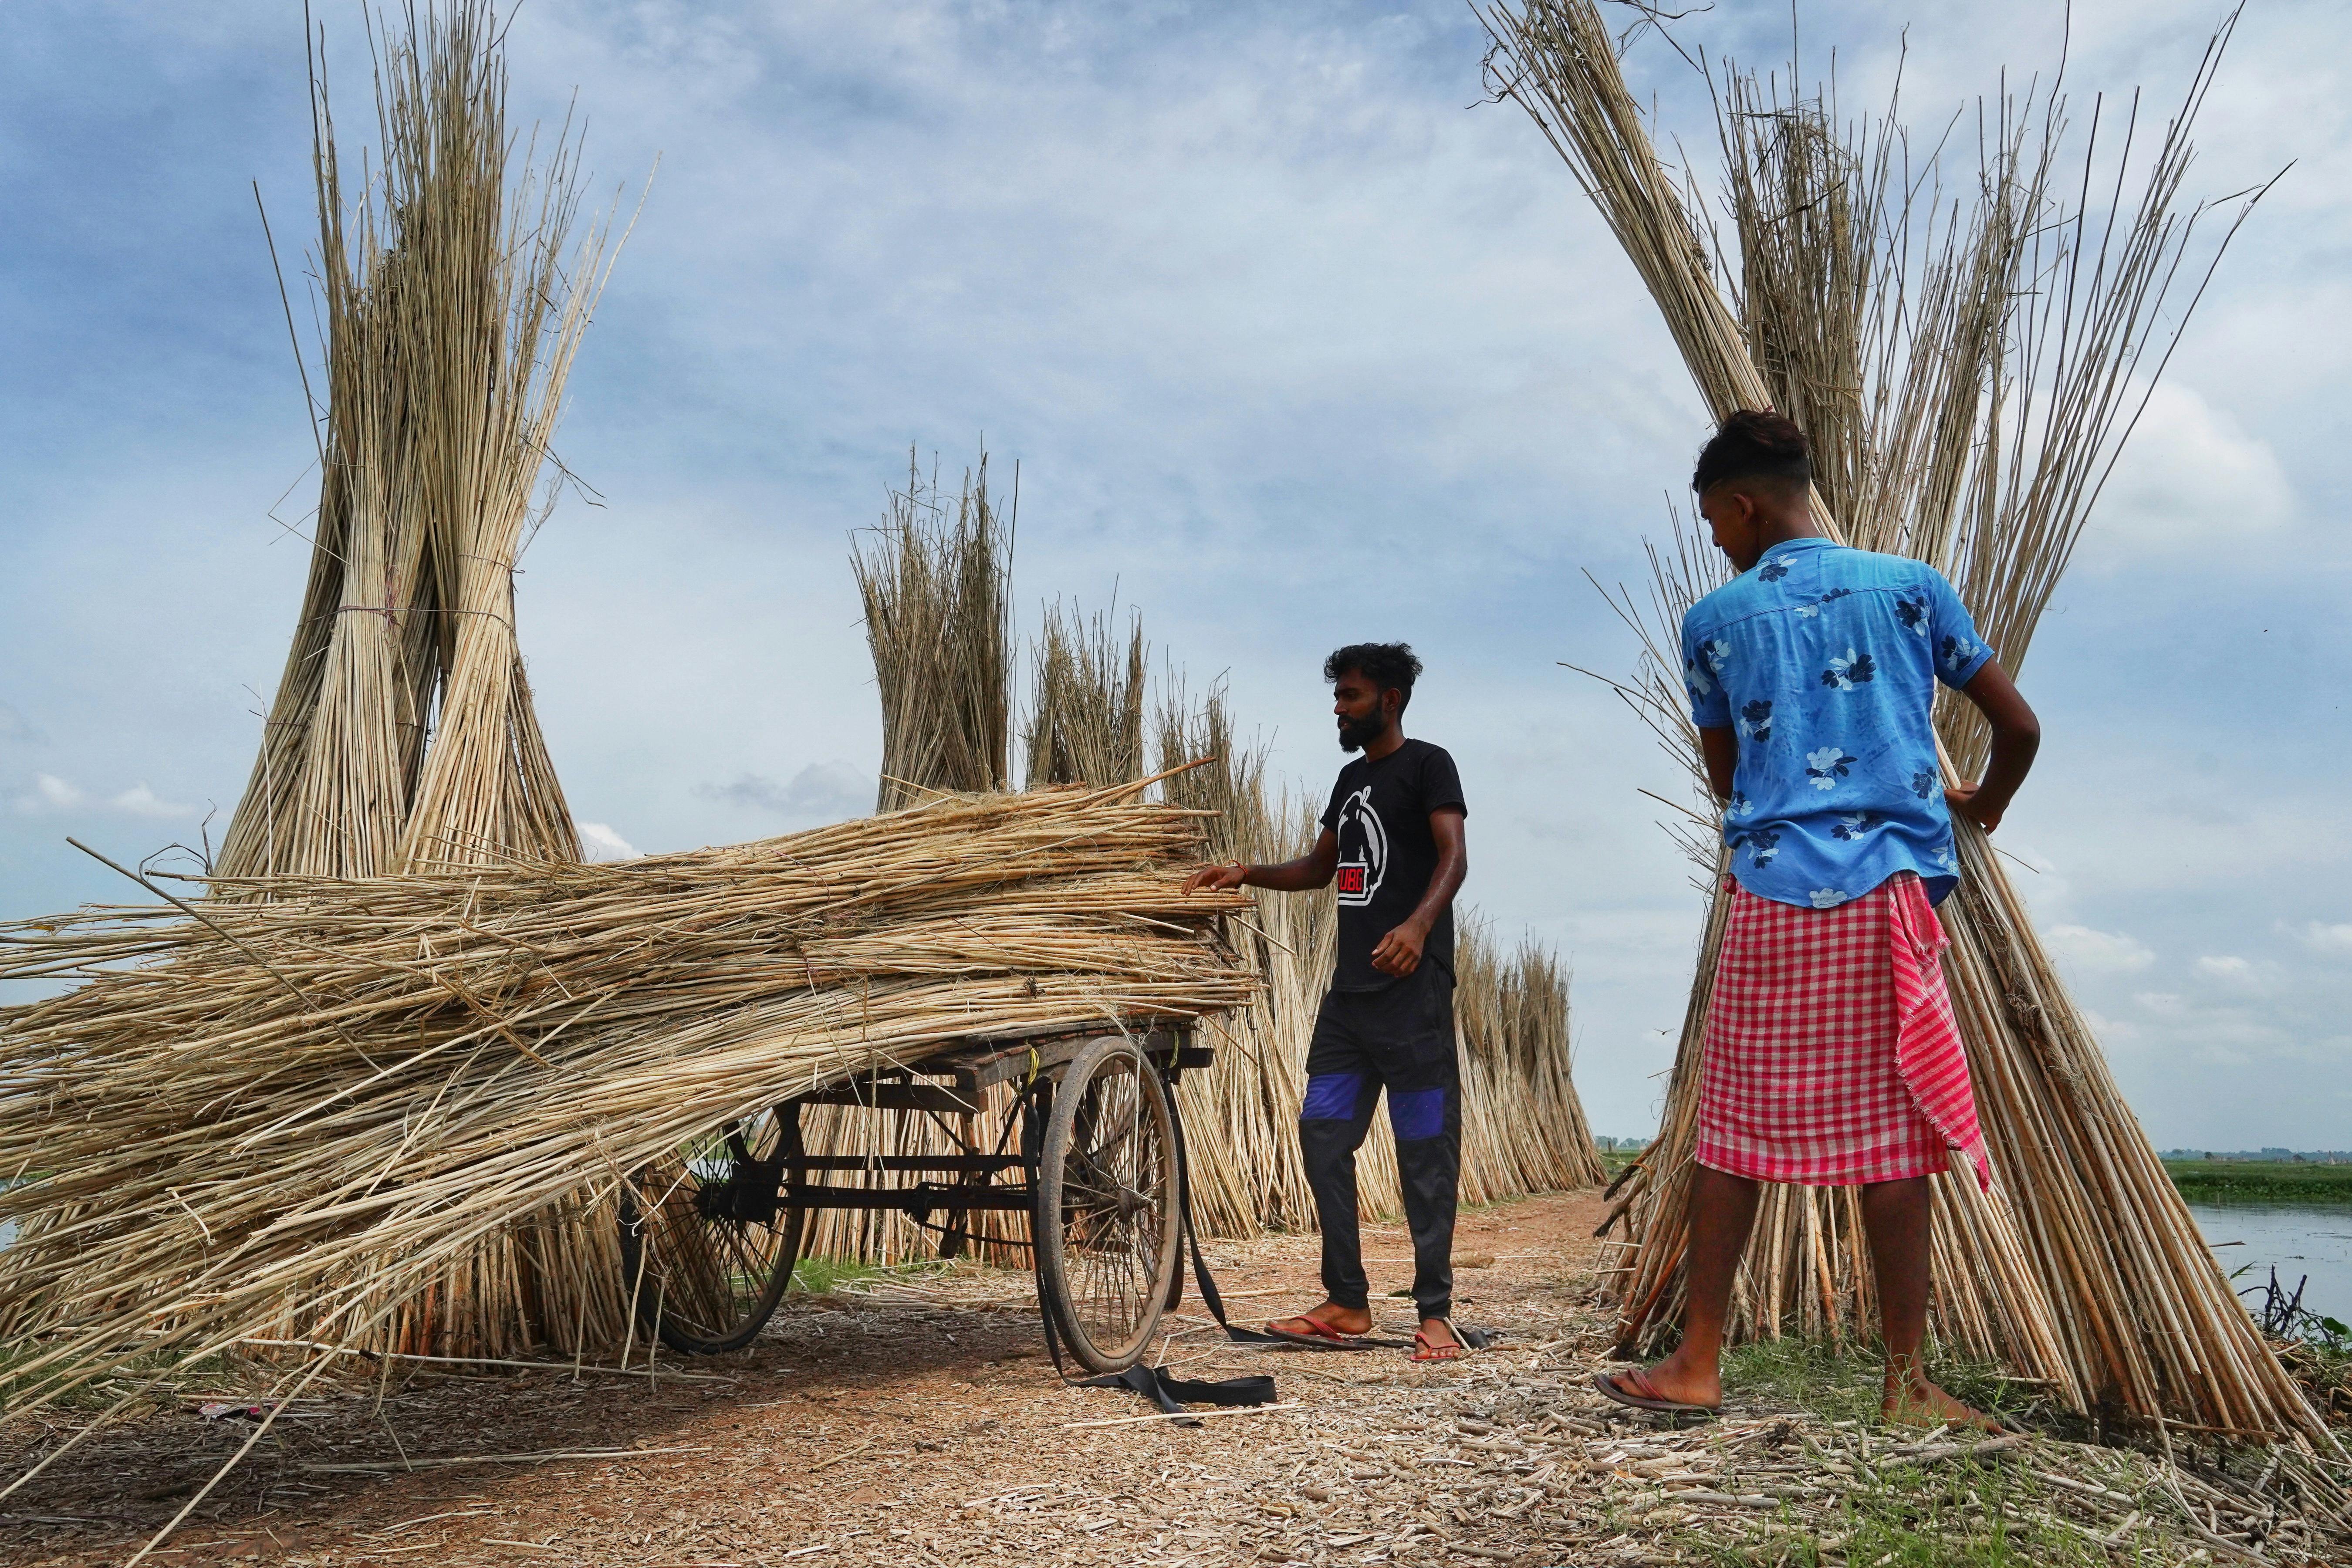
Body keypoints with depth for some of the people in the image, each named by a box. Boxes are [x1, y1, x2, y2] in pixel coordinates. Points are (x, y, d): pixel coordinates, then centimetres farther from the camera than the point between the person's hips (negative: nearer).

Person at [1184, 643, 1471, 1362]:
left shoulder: (1427, 765, -3)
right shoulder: (1352, 778, 21)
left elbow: (1453, 856, -15)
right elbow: (1321, 866, 29)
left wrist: (1419, 924, -33)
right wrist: (1246, 875, 15)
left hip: (1412, 986, -8)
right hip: (1351, 986, 8)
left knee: (1425, 1149, -4)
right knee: (1323, 1135, 5)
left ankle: (1434, 1312, 2)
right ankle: (1347, 1302, 12)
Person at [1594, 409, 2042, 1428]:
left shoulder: (1714, 621, 7)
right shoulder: (1910, 587, 8)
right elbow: (2018, 728, 11)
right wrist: (1983, 806, 30)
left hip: (1771, 897, 0)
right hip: (1889, 893, 1)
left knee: (1735, 1130, 6)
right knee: (1891, 1133, 4)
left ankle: (1698, 1365, 12)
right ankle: (1907, 1382, 10)